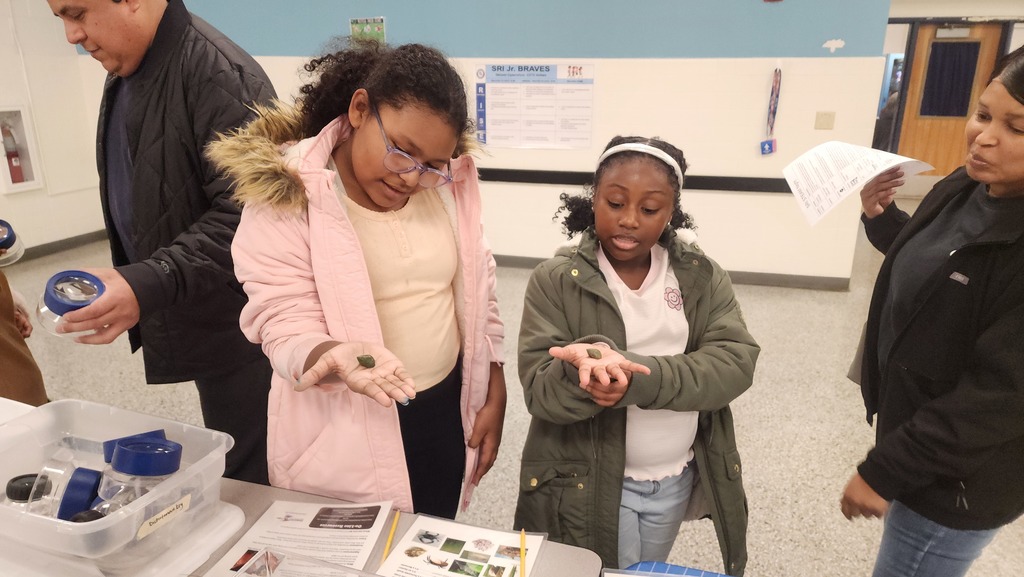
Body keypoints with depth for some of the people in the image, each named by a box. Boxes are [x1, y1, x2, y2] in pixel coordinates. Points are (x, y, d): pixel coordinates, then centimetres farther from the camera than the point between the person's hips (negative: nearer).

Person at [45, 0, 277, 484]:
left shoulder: (219, 75, -20)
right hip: (189, 324, 9)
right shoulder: (124, 72, 12)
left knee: (248, 477, 3)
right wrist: (127, 281, 20)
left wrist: (148, 283, -31)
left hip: (237, 329, -9)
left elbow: (244, 214, -26)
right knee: (219, 468, 19)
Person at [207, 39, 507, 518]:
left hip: (445, 416, 4)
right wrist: (337, 356, -39)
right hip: (342, 438, -4)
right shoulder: (285, 195, -15)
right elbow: (286, 327, -17)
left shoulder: (449, 184, -2)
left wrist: (494, 396, 7)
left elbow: (477, 291, 6)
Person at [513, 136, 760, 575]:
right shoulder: (557, 280, -12)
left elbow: (734, 363, -15)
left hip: (677, 481, 4)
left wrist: (637, 377, -30)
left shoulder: (702, 277, -3)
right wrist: (585, 370, -40)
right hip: (588, 485, -3)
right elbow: (540, 390, -17)